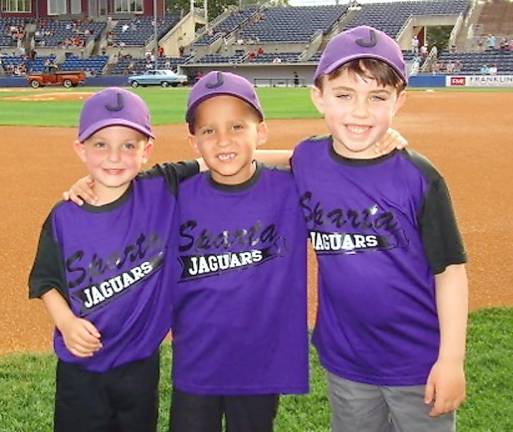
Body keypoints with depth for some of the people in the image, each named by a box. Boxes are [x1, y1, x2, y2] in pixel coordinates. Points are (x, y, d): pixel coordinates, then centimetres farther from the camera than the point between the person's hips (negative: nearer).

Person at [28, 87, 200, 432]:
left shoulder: (162, 191, -12)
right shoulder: (64, 218, -10)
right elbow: (45, 281, 0)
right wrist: (66, 321, -16)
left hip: (141, 363, 0)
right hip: (79, 368, 0)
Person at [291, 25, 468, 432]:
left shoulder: (419, 177, -15)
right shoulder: (306, 161, -7)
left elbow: (450, 269, -10)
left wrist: (451, 358, -11)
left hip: (419, 364, -3)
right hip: (344, 360, 3)